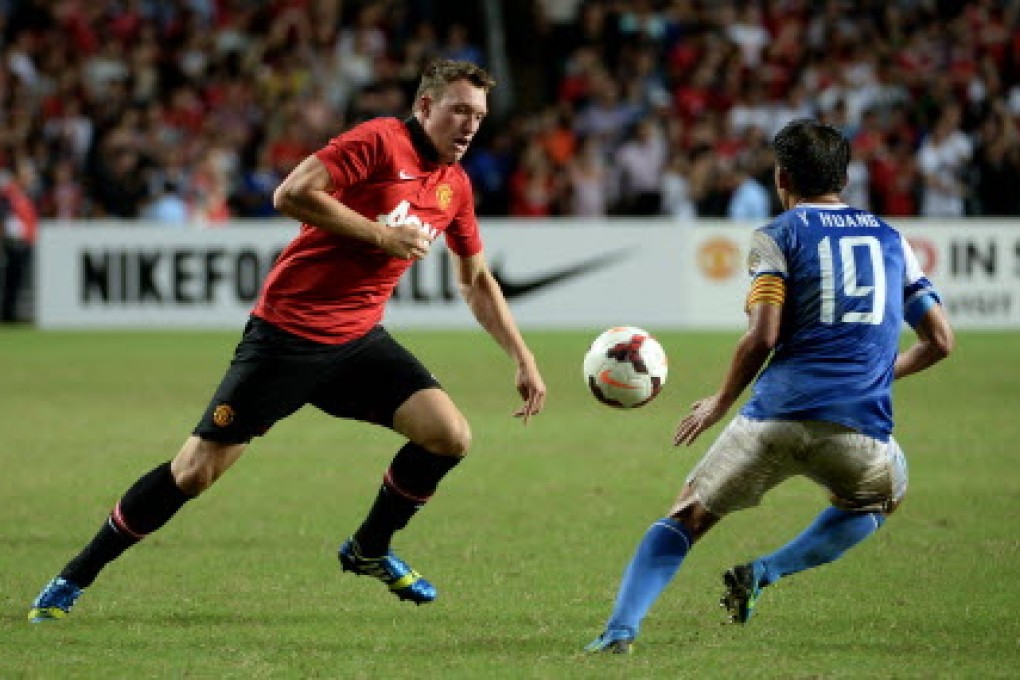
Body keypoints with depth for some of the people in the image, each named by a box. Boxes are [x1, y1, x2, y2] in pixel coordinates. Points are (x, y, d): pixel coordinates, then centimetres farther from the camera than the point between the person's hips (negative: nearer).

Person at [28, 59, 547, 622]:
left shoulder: (455, 186, 9)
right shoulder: (380, 141, -13)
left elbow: (477, 282, 22)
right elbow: (291, 195, -24)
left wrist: (523, 358, 18)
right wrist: (381, 234, -20)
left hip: (358, 341, 7)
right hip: (285, 335, -6)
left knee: (450, 436, -11)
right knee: (196, 470, -7)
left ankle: (369, 549, 14)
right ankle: (74, 579, 8)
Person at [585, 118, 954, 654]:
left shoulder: (777, 237, 6)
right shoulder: (891, 239, 18)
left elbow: (762, 337, -6)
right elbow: (939, 341, 17)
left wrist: (720, 404, 9)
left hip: (777, 417, -2)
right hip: (861, 429, 2)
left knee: (685, 520, 14)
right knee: (882, 498, 35)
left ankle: (620, 629, -6)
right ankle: (765, 573, 17)